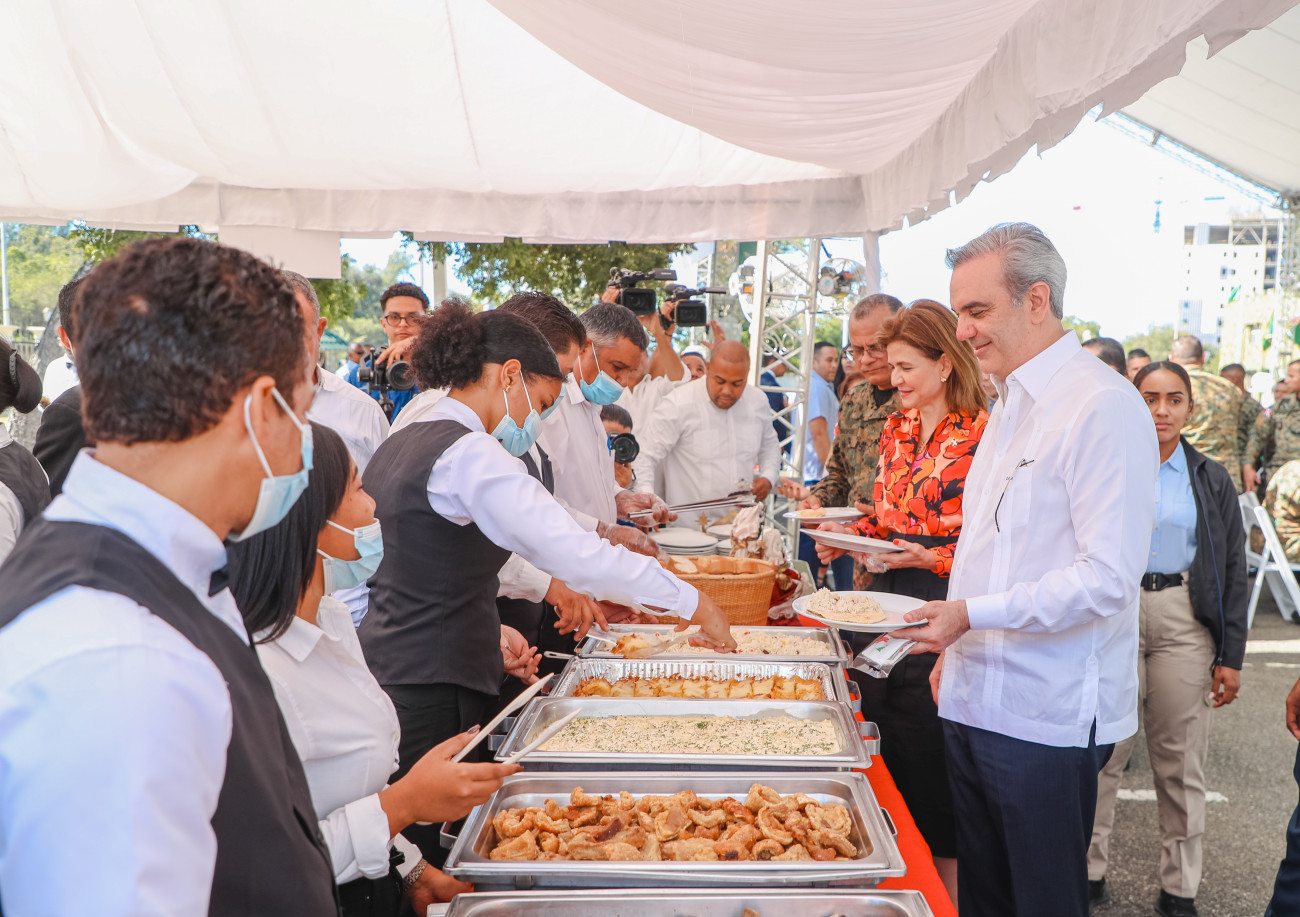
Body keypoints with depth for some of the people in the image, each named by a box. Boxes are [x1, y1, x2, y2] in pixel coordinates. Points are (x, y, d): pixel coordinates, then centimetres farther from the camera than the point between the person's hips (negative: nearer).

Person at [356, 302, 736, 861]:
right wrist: (694, 602, -13)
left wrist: (490, 630, 16)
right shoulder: (469, 453, -16)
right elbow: (578, 557, -22)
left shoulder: (399, 446, 13)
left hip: (384, 672, 9)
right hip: (434, 695, -9)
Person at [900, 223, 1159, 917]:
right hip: (975, 700, 9)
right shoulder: (1011, 404, 14)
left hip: (1047, 717, -8)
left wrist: (973, 613, -24)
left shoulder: (1103, 407, -16)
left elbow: (1109, 578, -22)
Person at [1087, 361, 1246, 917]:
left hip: (1185, 621, 1)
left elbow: (1233, 572, 8)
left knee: (1180, 758, 8)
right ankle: (1088, 870, 17)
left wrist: (1231, 656, 3)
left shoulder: (1211, 481, 7)